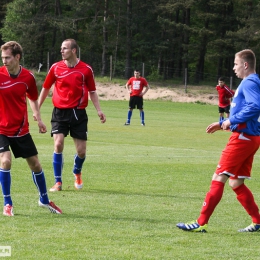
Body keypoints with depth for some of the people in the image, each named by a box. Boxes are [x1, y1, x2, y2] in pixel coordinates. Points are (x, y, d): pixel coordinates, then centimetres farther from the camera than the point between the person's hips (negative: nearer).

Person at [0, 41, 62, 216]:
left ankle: (44, 200, 32)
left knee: (35, 164, 10)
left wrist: (39, 119, 6)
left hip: (21, 129, 3)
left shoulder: (28, 77, -5)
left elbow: (33, 99, 12)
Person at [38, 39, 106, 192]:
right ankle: (58, 182, -2)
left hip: (79, 113, 0)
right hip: (60, 112, 0)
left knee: (81, 150, 0)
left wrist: (99, 110, -1)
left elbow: (92, 92, 8)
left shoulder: (86, 69, -1)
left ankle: (77, 173, 33)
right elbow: (46, 88, 13)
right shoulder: (56, 68, 2)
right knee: (58, 145, -14)